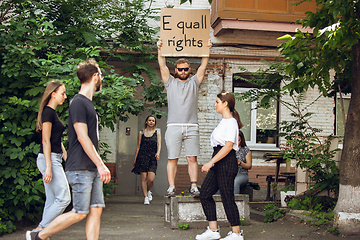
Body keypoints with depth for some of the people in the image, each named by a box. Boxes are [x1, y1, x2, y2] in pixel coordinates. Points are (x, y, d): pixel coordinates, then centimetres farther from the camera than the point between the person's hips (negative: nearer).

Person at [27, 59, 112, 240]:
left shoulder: (88, 103, 17)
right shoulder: (78, 103, -12)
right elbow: (82, 137, -17)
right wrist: (101, 164, -18)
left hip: (92, 169, 9)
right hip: (81, 169, -9)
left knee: (96, 210, 4)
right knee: (80, 213, -5)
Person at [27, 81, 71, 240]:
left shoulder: (53, 113, 18)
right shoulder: (48, 112, -12)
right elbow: (45, 140, -17)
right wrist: (49, 167, -20)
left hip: (54, 160, 10)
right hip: (49, 159, -10)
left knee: (52, 200, 9)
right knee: (64, 198, -8)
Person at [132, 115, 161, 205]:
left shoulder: (157, 133, 10)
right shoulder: (141, 133, 11)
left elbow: (159, 144, -1)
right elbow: (138, 146, 12)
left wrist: (158, 153, -22)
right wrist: (135, 159, 9)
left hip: (152, 158, 0)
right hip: (142, 157, 0)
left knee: (151, 179, -9)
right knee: (144, 178, -5)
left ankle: (148, 191, 21)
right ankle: (146, 197, 3)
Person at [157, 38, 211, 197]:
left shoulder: (194, 82, 17)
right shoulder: (170, 82, 14)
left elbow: (203, 66, 10)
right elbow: (163, 66, 5)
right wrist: (160, 50, -5)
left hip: (191, 127, 1)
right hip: (173, 126, -1)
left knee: (192, 158, -1)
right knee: (172, 159, -2)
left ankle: (194, 186, 2)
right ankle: (171, 187, 1)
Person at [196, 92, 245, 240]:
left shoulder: (231, 122, -12)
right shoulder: (224, 121, 18)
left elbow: (228, 146, -22)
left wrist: (211, 162, -24)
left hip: (226, 162, -10)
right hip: (218, 163, 10)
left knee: (227, 197, -5)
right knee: (205, 193, 6)